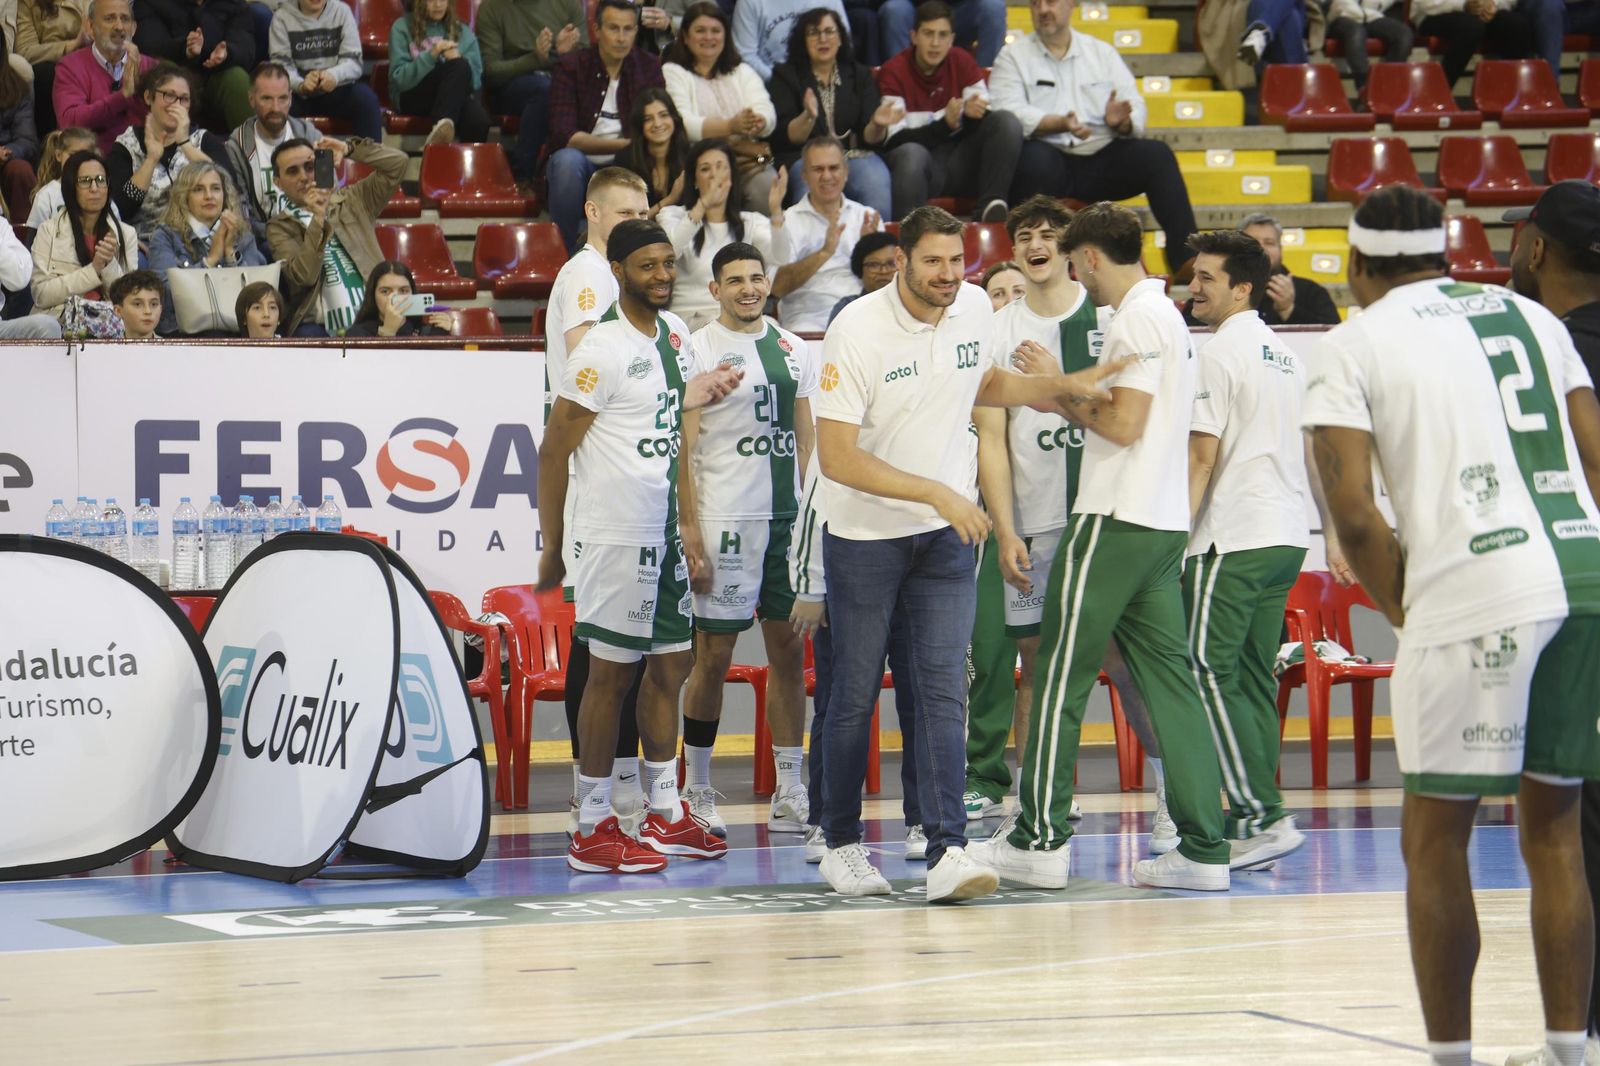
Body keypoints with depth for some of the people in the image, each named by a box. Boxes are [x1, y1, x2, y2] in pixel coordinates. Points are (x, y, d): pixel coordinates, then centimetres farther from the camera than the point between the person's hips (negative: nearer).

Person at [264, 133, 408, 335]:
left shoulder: (352, 201, 19)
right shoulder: (280, 228, 11)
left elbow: (398, 163, 13)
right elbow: (304, 276, -6)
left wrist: (350, 149, 2)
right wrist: (318, 218, -13)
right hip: (322, 330, -2)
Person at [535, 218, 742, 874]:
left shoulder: (676, 333, 9)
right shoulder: (603, 348, -16)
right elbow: (554, 450, -14)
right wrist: (552, 548, -13)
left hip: (666, 533, 9)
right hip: (616, 532, -8)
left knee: (670, 665, 13)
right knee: (611, 671, -4)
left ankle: (665, 814, 24)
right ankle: (592, 831, 1)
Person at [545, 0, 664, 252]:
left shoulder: (649, 67, 5)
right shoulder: (570, 66, -5)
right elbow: (563, 136, -16)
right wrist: (623, 144, -23)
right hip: (580, 165, -2)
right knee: (567, 160, -36)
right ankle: (564, 250, -23)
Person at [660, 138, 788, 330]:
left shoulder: (751, 222, 18)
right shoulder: (673, 216, 12)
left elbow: (779, 257, -4)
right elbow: (667, 251, -13)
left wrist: (776, 211, -23)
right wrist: (704, 204, -24)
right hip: (691, 318, -3)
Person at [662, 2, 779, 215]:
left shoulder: (742, 71, 22)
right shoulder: (673, 72, 9)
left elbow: (769, 116, 4)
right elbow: (685, 125, -9)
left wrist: (757, 123, -22)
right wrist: (731, 126, -24)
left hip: (749, 160, 3)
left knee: (766, 185, -28)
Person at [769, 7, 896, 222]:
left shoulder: (859, 74, 16)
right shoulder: (786, 76, 10)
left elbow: (868, 138, 7)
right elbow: (785, 138, -1)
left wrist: (877, 125, -17)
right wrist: (808, 117, -22)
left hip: (856, 154, 2)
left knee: (876, 186, -33)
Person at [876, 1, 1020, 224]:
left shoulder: (962, 62, 4)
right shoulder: (893, 72, -7)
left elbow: (987, 124, 3)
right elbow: (895, 139, -13)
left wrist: (974, 113, -22)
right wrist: (944, 125, -27)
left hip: (961, 164, 4)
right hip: (918, 165, -4)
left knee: (1007, 121, -17)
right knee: (911, 153, -38)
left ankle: (990, 209, -24)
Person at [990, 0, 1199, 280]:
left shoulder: (1102, 52, 19)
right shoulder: (1013, 56, 9)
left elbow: (1136, 110, 9)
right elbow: (1008, 113, -9)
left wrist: (1122, 122, -16)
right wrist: (1059, 123, -25)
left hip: (1101, 159, 3)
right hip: (1052, 159, -3)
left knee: (1157, 155, -21)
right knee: (1034, 157, -37)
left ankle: (1185, 260, -28)